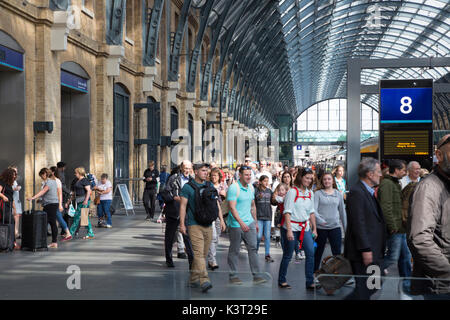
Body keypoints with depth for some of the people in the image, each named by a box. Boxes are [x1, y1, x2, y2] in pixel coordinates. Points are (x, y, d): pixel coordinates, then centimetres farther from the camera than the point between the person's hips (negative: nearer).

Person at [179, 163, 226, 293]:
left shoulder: (210, 186, 13)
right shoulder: (187, 187, -2)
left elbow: (216, 204, 15)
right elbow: (183, 206, -4)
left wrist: (221, 219, 6)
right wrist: (182, 223, -10)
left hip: (208, 225, 6)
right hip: (194, 225, -6)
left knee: (203, 254, 9)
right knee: (198, 252, -16)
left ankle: (193, 279, 22)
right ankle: (204, 281, -23)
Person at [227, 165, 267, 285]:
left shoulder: (251, 188, 10)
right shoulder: (233, 188, -13)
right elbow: (232, 207, -20)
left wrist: (255, 222, 20)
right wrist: (241, 222, -29)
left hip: (249, 223, 6)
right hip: (236, 224, -6)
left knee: (253, 248, 1)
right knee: (234, 250, 4)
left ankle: (256, 275, 4)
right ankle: (233, 275, 15)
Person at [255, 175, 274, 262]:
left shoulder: (269, 191, 9)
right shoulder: (256, 191, -3)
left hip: (268, 216, 3)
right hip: (259, 216, -3)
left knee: (267, 236, 3)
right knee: (259, 236, -2)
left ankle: (267, 254, 8)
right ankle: (255, 251, 20)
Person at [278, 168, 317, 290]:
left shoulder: (310, 193, 9)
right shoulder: (293, 191, -10)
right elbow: (287, 212, -13)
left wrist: (314, 228, 13)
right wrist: (289, 230, -20)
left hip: (305, 227, 6)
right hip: (291, 227, -6)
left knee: (311, 253, -5)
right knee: (288, 256, 3)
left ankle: (310, 282, 1)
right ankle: (281, 281, 19)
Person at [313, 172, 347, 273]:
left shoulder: (338, 194, 8)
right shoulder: (318, 193, -1)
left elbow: (342, 211, 14)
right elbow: (314, 209, -12)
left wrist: (346, 227, 15)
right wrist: (320, 220, -29)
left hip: (335, 227, 2)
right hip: (320, 228, -1)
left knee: (337, 253, -4)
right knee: (318, 253, 11)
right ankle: (314, 272, 26)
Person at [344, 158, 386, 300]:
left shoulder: (371, 192, 16)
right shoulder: (356, 192, -16)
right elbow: (358, 223, -21)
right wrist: (365, 250, -22)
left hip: (374, 251, 10)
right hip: (364, 253, -10)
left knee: (374, 287, 14)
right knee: (363, 290, -5)